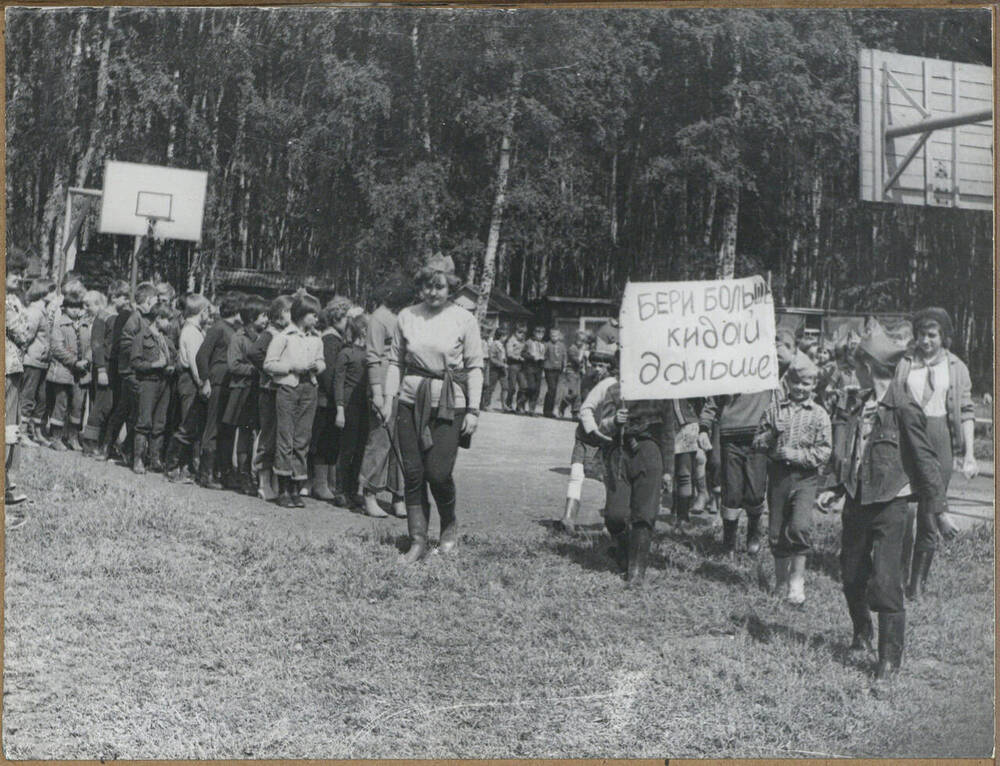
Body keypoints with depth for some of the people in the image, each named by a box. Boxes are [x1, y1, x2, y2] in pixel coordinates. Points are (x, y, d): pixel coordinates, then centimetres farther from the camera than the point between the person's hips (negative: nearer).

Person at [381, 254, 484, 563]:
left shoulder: (464, 320, -2)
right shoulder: (407, 317, 5)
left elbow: (475, 367, 0)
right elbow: (395, 361, 12)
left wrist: (473, 410, -5)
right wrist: (388, 397, 3)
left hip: (450, 403, -3)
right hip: (412, 400, 3)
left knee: (438, 472, -8)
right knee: (413, 472, 1)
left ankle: (449, 526, 19)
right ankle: (417, 540, 11)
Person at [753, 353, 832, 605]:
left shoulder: (819, 415, 2)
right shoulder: (775, 409, 6)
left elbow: (824, 452, -2)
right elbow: (757, 442, 7)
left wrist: (796, 454, -14)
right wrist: (771, 435, -12)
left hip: (805, 477, -2)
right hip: (778, 474, 2)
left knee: (799, 526, -19)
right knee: (776, 531, 7)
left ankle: (797, 579, -3)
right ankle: (781, 582, 24)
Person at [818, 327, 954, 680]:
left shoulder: (903, 407, -14)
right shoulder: (861, 404, 9)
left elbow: (925, 459, -11)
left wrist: (939, 509, -9)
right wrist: (836, 489, 14)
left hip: (888, 505, -7)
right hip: (856, 502, 7)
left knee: (885, 583, -7)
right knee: (852, 577, 15)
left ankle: (891, 658, 5)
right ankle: (862, 635, 38)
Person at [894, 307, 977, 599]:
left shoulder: (956, 368, 8)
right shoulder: (904, 364, 6)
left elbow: (966, 412, 8)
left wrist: (969, 455, 1)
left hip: (939, 439, 1)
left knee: (930, 515, 3)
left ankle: (918, 581, 13)